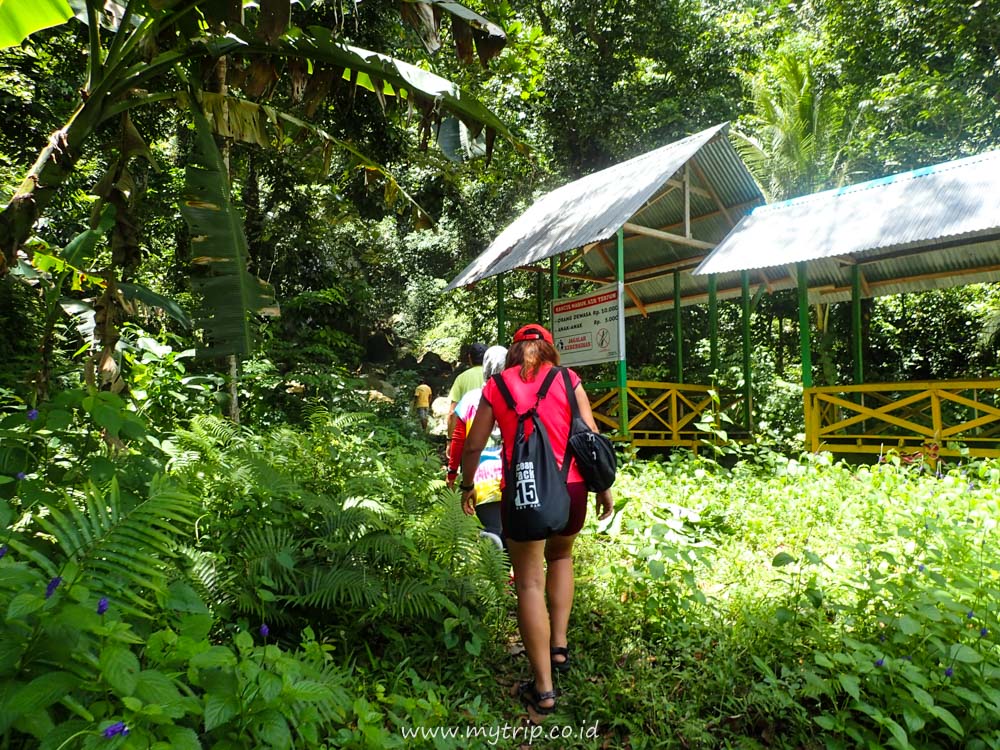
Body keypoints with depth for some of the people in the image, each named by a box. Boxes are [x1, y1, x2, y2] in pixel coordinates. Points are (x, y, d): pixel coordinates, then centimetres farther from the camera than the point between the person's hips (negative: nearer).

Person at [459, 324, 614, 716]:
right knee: (560, 556, 29)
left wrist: (467, 485, 22)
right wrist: (604, 487, 11)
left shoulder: (496, 385, 5)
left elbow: (473, 446, 6)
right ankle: (559, 644, 26)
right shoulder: (567, 379, 6)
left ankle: (543, 689, 10)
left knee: (529, 583, 6)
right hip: (570, 488, 2)